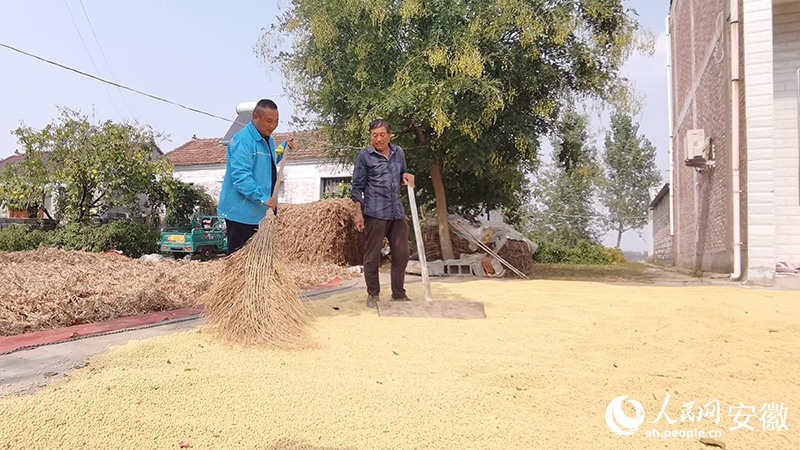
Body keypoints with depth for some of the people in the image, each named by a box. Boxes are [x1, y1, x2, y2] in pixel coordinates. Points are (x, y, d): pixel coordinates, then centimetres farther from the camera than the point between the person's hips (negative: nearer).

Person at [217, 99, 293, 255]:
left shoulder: (267, 139, 13)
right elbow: (240, 176, -25)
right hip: (241, 212, -9)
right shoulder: (243, 140, -17)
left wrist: (283, 149, 15)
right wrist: (263, 198, -29)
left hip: (261, 212, 9)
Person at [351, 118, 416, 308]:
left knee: (401, 255, 7)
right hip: (374, 212, -5)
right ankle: (373, 294, 17)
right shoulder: (364, 155, -1)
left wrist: (406, 176, 2)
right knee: (372, 256, 2)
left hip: (397, 212, 5)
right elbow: (357, 187, -1)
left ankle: (399, 294, 21)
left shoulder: (398, 152, 13)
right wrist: (358, 213, -7)